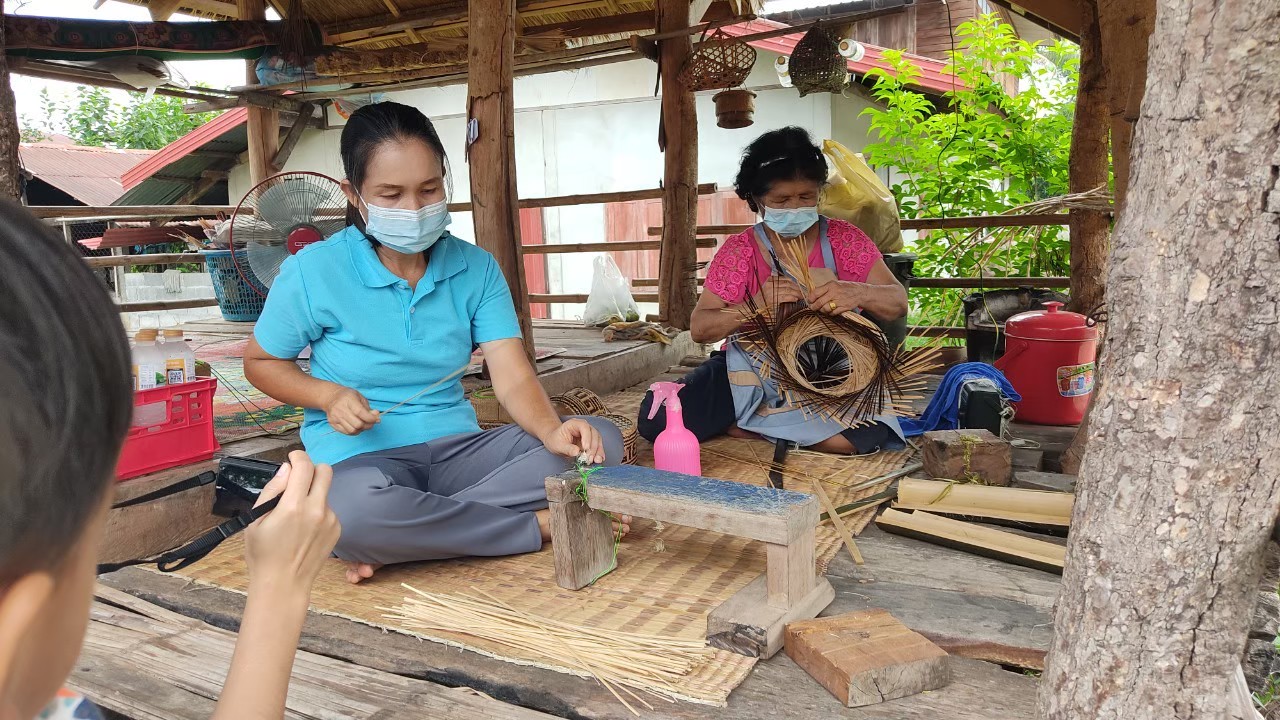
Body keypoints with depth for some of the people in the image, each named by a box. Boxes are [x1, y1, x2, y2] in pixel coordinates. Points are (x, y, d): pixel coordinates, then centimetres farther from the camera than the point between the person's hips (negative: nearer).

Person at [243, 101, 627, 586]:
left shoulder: (475, 268, 1)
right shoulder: (313, 272, -6)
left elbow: (513, 378, -7)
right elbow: (260, 362, 8)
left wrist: (552, 431, -29)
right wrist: (328, 395, -13)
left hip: (456, 448, 4)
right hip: (360, 458, -3)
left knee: (600, 439, -17)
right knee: (352, 509, -41)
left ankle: (409, 534, -20)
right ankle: (542, 525, -18)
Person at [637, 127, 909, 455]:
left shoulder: (844, 239, 1)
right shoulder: (739, 250, 0)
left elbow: (898, 302, -4)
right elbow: (698, 327, -6)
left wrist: (858, 293, -28)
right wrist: (755, 307, -27)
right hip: (751, 371, 0)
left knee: (864, 434, -33)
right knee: (658, 416, -22)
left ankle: (740, 425, -8)